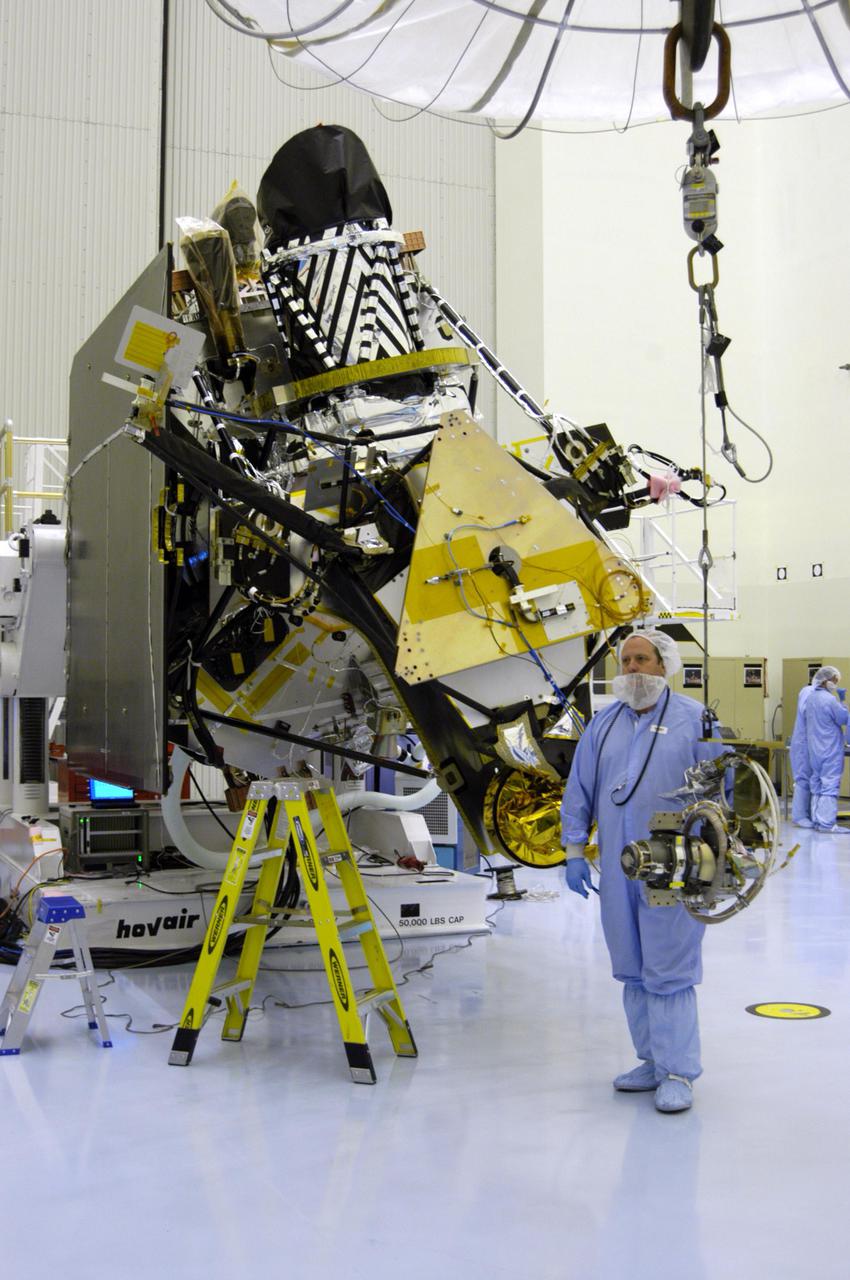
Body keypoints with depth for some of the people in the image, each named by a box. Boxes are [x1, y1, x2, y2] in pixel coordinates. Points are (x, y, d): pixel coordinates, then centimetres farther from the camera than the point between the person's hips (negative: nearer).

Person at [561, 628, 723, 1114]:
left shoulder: (694, 719, -1)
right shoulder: (603, 725, 11)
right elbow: (579, 794, 14)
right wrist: (575, 852, 8)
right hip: (618, 871, 5)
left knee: (670, 973, -5)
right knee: (633, 971, 12)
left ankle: (679, 1073, 4)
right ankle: (653, 1061, 24)